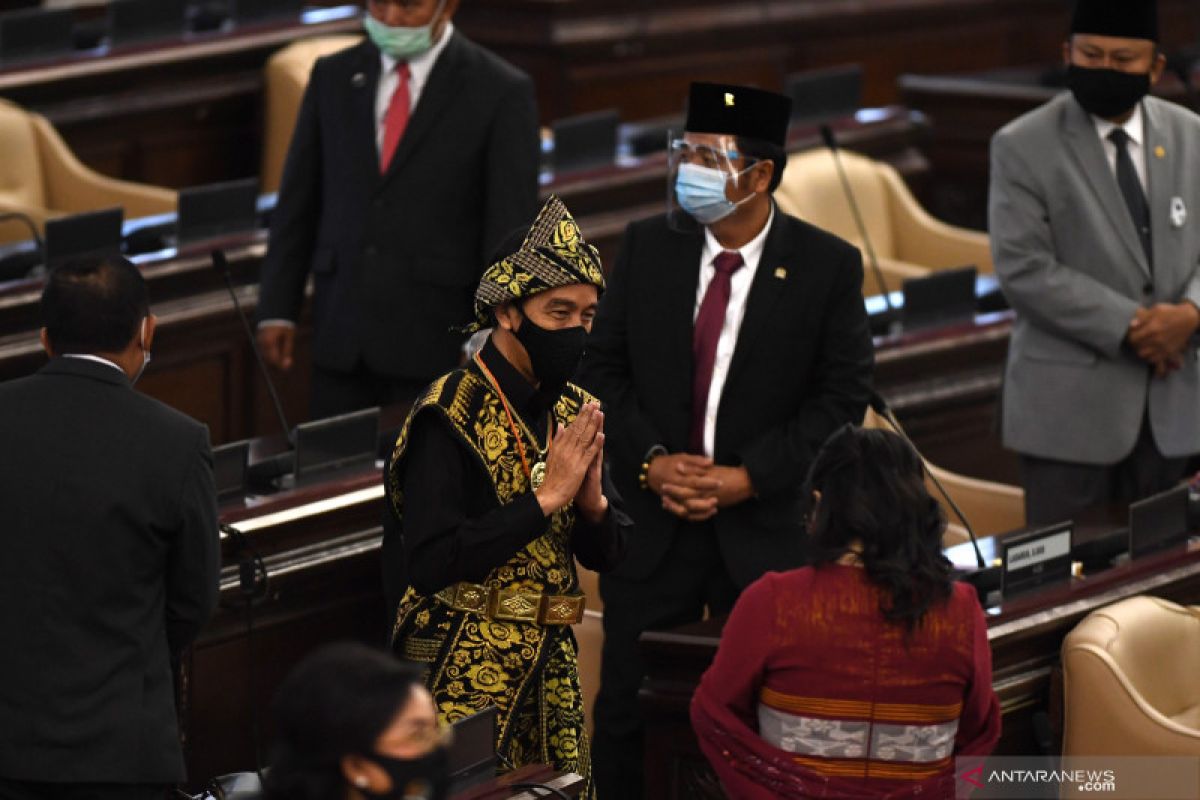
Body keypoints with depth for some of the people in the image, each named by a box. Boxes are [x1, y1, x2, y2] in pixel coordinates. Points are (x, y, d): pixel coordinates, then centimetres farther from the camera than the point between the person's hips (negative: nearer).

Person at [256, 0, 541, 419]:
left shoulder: (500, 92, -5)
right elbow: (297, 205, 11)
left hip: (437, 343, -4)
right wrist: (277, 310, 5)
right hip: (342, 340, 4)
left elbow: (510, 231, -6)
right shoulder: (333, 77, 7)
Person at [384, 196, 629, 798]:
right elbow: (429, 562, -22)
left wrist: (592, 501, -10)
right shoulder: (452, 415, -13)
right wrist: (546, 499, -20)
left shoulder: (572, 412, 8)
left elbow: (607, 555, 13)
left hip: (550, 669, 7)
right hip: (464, 673, -7)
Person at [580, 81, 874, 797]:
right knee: (626, 711, 5)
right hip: (652, 522, 2)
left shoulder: (828, 266, -7)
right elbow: (604, 367, 5)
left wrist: (749, 478, -15)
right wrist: (651, 460, -10)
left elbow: (843, 396, -6)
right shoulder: (647, 246, 1)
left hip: (767, 529, -2)